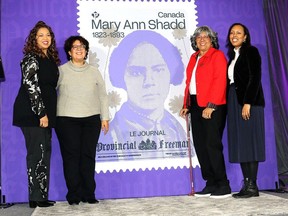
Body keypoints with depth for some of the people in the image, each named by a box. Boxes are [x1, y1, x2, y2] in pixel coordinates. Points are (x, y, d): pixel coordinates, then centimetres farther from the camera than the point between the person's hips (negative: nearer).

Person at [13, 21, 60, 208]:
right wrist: (41, 113, -18)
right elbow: (31, 86, -16)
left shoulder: (51, 59, 16)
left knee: (44, 153, 9)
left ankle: (42, 196, 17)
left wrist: (48, 114, 16)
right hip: (32, 114, -8)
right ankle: (36, 198, 2)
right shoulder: (31, 58, -8)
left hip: (44, 113, 8)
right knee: (37, 154, -6)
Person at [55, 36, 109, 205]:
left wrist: (105, 117, 7)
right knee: (71, 156, -2)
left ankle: (89, 194, 11)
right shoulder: (61, 71, 7)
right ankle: (73, 195, 7)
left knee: (88, 156, 2)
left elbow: (103, 95, 13)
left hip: (91, 119, 2)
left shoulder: (94, 71, 14)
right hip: (67, 120, -2)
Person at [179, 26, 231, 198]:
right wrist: (186, 105, 10)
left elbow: (220, 81, -12)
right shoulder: (194, 58, 19)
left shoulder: (217, 55, -2)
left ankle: (224, 187, 2)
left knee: (212, 145, -8)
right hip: (196, 106, 7)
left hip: (212, 107, -7)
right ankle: (210, 184, 15)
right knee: (200, 146, 6)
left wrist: (211, 105, -19)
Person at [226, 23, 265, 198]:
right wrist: (231, 105, 8)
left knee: (249, 142, -7)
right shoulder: (233, 55, 19)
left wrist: (247, 103, -20)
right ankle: (247, 184, 9)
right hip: (234, 102, 8)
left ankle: (252, 186, -2)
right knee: (239, 144, 5)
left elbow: (255, 78, -12)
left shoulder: (251, 52, -2)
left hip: (249, 102, -8)